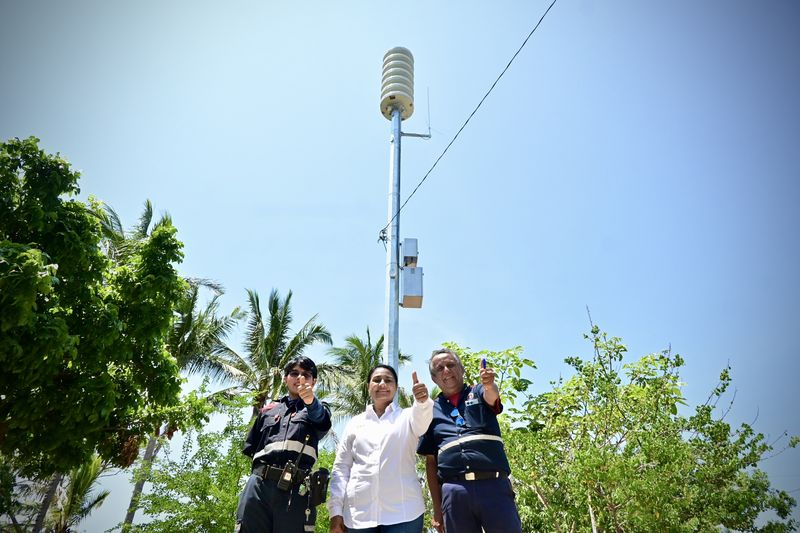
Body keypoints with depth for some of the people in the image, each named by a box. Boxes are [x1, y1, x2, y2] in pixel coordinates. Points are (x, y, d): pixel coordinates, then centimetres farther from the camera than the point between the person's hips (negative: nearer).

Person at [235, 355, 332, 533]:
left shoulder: (317, 409, 14)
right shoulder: (268, 409, 24)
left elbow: (323, 421, -12)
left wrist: (310, 401, -33)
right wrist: (261, 471, 10)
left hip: (295, 489, -2)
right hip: (258, 485, 3)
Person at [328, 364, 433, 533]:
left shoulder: (407, 417, 7)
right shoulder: (355, 423, 13)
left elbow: (421, 420, -16)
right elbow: (341, 467, 12)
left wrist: (423, 401, -39)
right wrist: (336, 510, 2)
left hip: (403, 512, -2)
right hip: (359, 513, 2)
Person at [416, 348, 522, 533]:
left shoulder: (479, 393, 11)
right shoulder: (432, 411, 15)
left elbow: (492, 395, -14)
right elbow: (431, 462, 14)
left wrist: (489, 384, -38)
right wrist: (437, 508, 9)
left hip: (493, 485, -2)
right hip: (453, 491, 2)